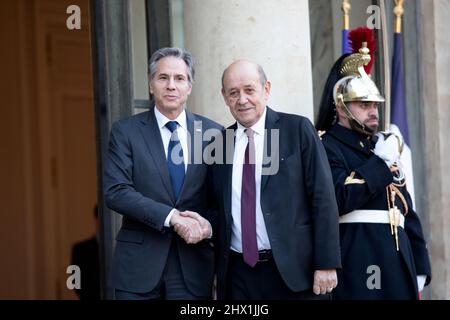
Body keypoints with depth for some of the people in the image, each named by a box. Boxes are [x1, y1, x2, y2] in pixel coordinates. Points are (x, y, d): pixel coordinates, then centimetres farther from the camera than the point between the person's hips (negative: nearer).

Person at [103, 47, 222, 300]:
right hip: (138, 265, -1)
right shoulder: (126, 131, 0)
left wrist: (209, 223, -13)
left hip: (193, 267, 1)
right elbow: (115, 191, -10)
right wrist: (171, 217, -18)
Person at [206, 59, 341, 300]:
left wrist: (327, 264, -10)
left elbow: (323, 198, -5)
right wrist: (217, 272, 7)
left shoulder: (298, 129, -1)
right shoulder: (220, 142, 9)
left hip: (295, 271, -3)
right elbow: (220, 208, 14)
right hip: (239, 274, 3)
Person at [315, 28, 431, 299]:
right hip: (357, 266, -7)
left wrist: (420, 268, 15)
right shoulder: (327, 147, -4)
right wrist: (380, 162, -13)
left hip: (399, 264, 7)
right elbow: (340, 200, -21)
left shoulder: (386, 146, 19)